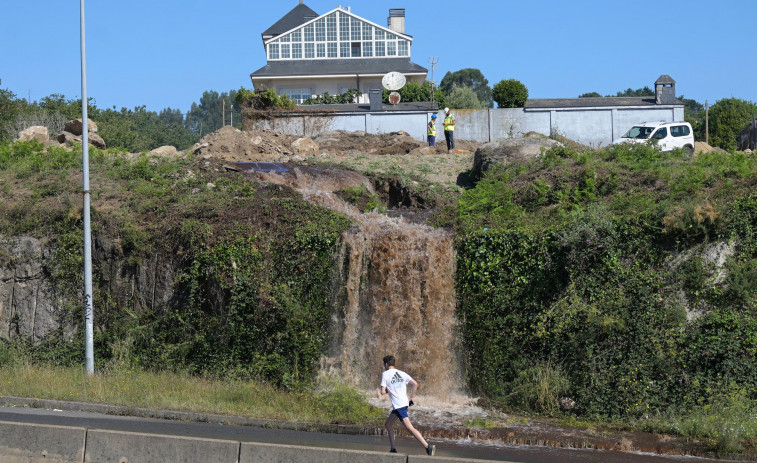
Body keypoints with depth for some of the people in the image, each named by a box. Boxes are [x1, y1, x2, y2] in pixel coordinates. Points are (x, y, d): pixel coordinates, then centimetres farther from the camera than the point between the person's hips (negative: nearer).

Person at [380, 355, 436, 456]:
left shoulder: (385, 374, -4)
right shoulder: (402, 373, 12)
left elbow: (383, 392, -10)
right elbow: (415, 384, 6)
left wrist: (387, 390, 13)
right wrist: (411, 398, 14)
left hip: (398, 405, -8)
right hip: (404, 403, 8)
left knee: (410, 428, -12)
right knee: (388, 424, 19)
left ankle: (428, 447, -21)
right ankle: (393, 449, 16)